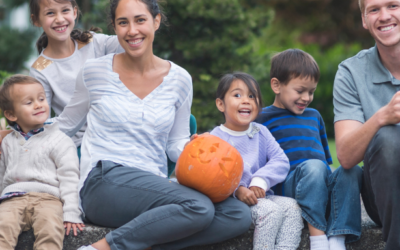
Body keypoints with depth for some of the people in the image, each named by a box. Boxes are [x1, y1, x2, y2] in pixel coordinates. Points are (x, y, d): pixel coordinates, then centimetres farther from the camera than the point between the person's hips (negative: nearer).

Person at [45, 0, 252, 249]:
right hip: (104, 182, -4)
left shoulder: (179, 79, 10)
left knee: (240, 215, -18)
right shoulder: (95, 72, 5)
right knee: (198, 207, -30)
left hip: (154, 187, 5)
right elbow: (65, 126, 16)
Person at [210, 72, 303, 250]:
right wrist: (237, 190, -29)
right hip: (231, 200, -6)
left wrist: (261, 180, -17)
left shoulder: (261, 132, 11)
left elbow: (281, 160, 0)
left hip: (260, 196, 6)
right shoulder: (216, 138, -6)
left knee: (292, 206, -15)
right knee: (270, 210, -27)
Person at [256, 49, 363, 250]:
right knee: (313, 166, -37)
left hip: (321, 188, 6)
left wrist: (329, 178, 20)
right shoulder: (263, 119, 9)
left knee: (352, 171, -26)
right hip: (287, 186, -5)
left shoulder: (314, 116, 28)